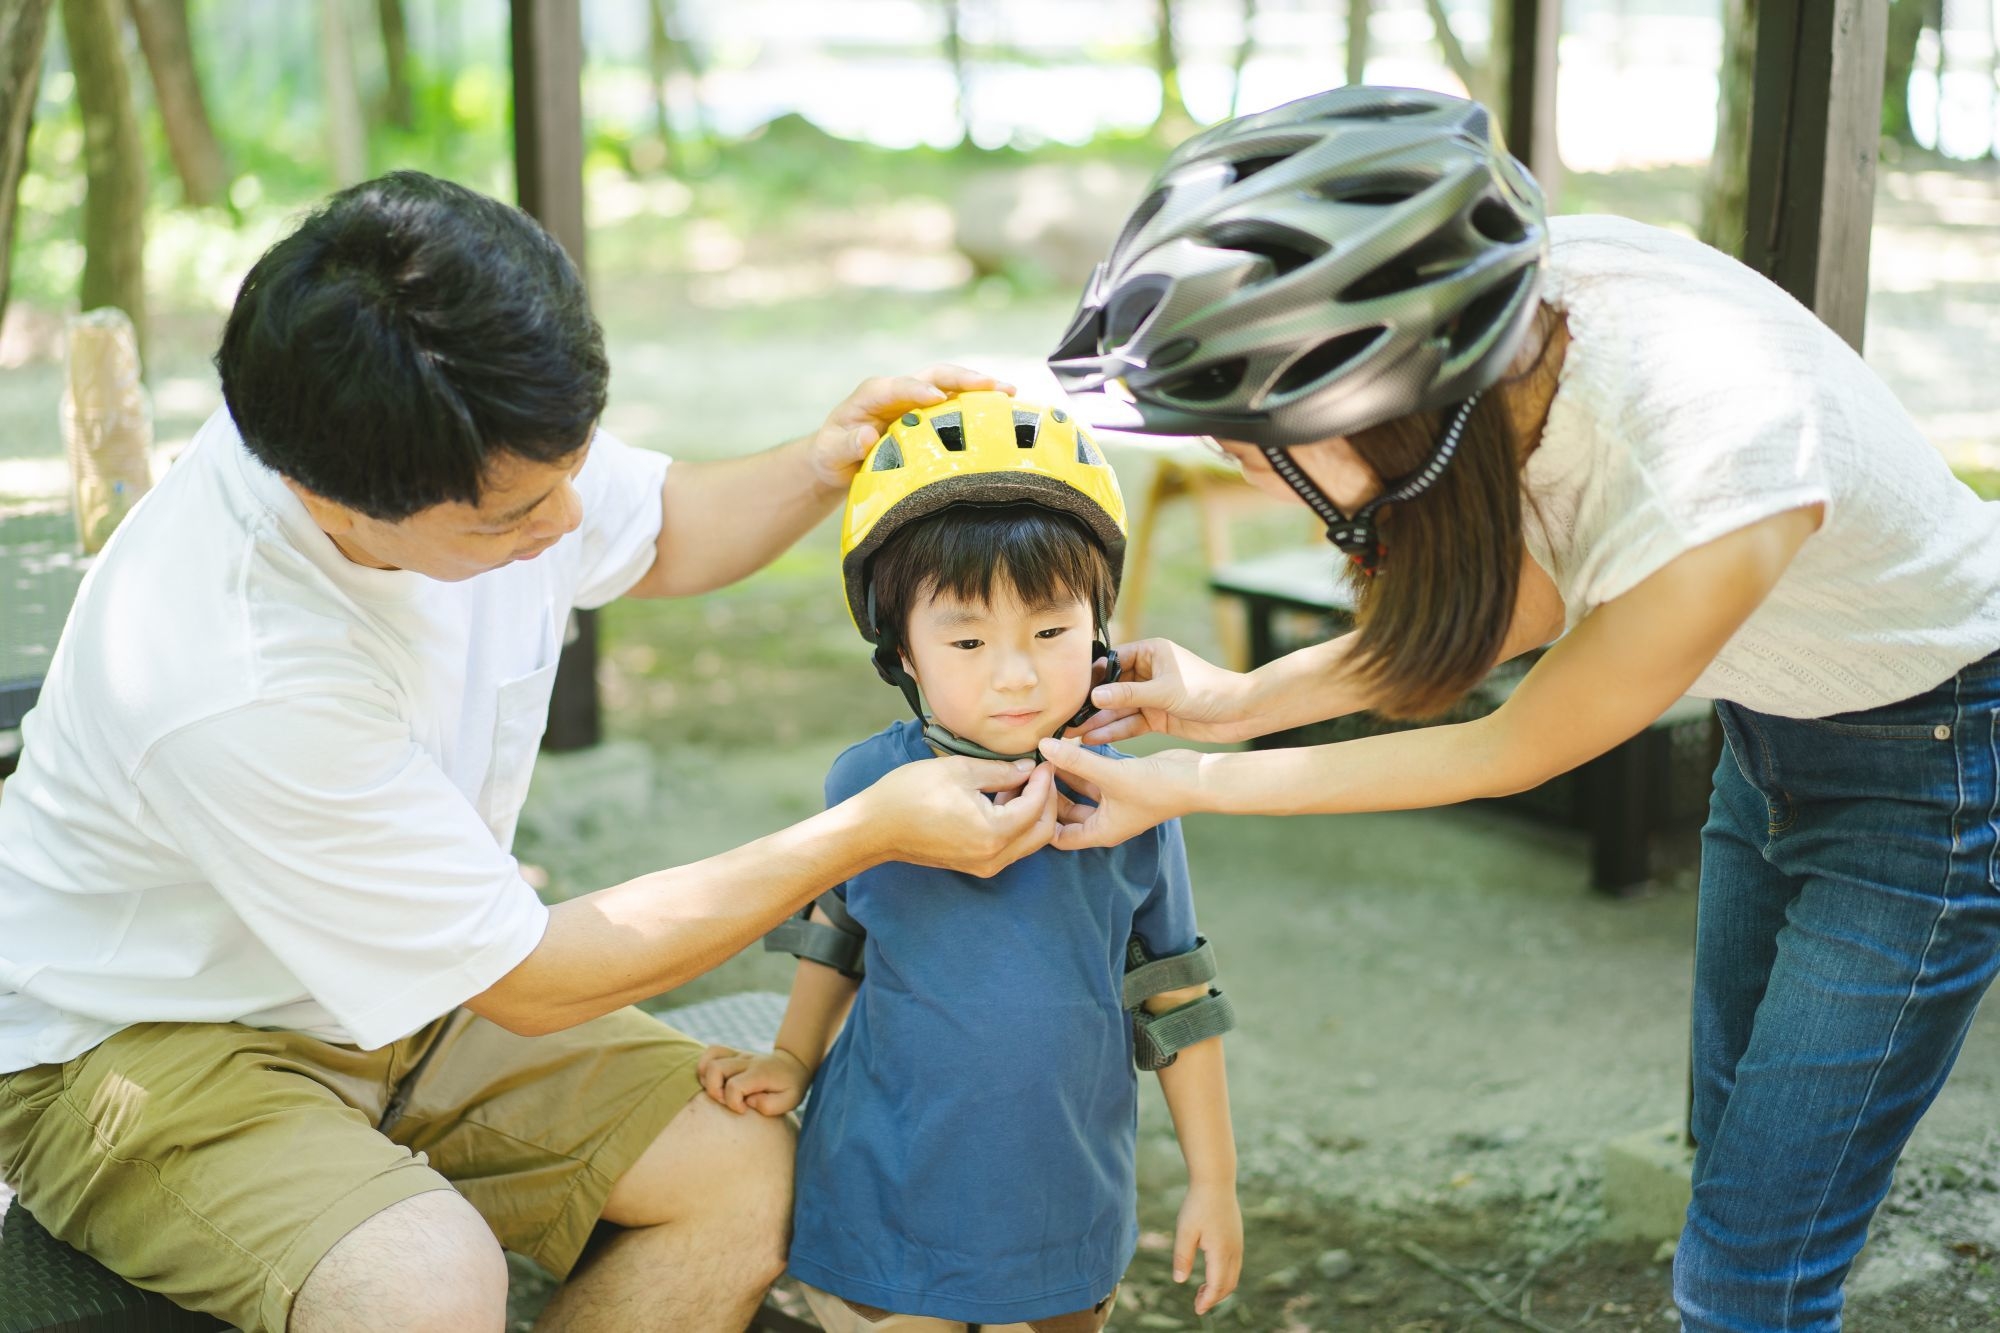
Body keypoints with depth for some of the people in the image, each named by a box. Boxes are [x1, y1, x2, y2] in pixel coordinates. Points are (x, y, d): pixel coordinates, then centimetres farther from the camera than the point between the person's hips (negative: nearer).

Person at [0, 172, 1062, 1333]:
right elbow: (531, 983, -25)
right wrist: (874, 831, -24)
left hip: (403, 997, 7)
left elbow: (659, 536, 9)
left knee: (747, 1171, -7)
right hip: (136, 1047, -7)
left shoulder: (490, 438, -17)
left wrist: (822, 467, -13)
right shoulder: (227, 692, -37)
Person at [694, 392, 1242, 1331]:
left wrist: (1213, 1180, 5)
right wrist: (792, 1062, 3)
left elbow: (1175, 1001, 0)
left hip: (1067, 1223, 0)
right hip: (884, 1209, 0)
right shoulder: (868, 785, -10)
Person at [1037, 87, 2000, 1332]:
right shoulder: (1516, 304, -21)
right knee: (1734, 1169, 19)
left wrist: (1190, 785, -16)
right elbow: (1537, 590, -3)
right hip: (1777, 726, 7)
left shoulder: (1709, 479, -41)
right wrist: (1242, 700, -7)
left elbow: (1517, 749, -23)